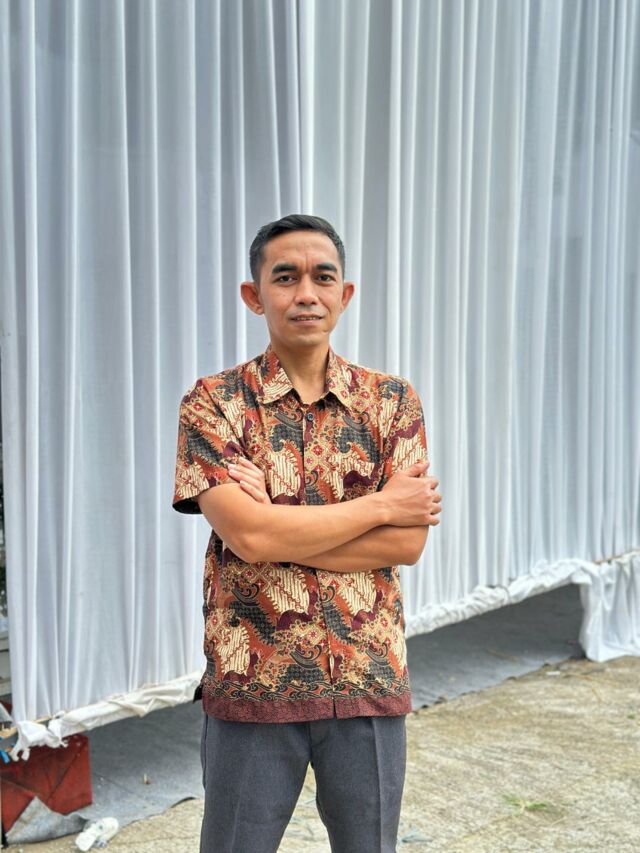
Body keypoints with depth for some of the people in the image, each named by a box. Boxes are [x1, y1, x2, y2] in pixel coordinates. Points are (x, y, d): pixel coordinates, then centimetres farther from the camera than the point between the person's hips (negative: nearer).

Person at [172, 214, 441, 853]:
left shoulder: (392, 400, 2)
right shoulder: (213, 402, -5)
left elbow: (409, 541, -7)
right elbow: (248, 534, -19)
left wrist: (283, 532, -15)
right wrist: (380, 505, -12)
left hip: (371, 680, 2)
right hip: (252, 682, -2)